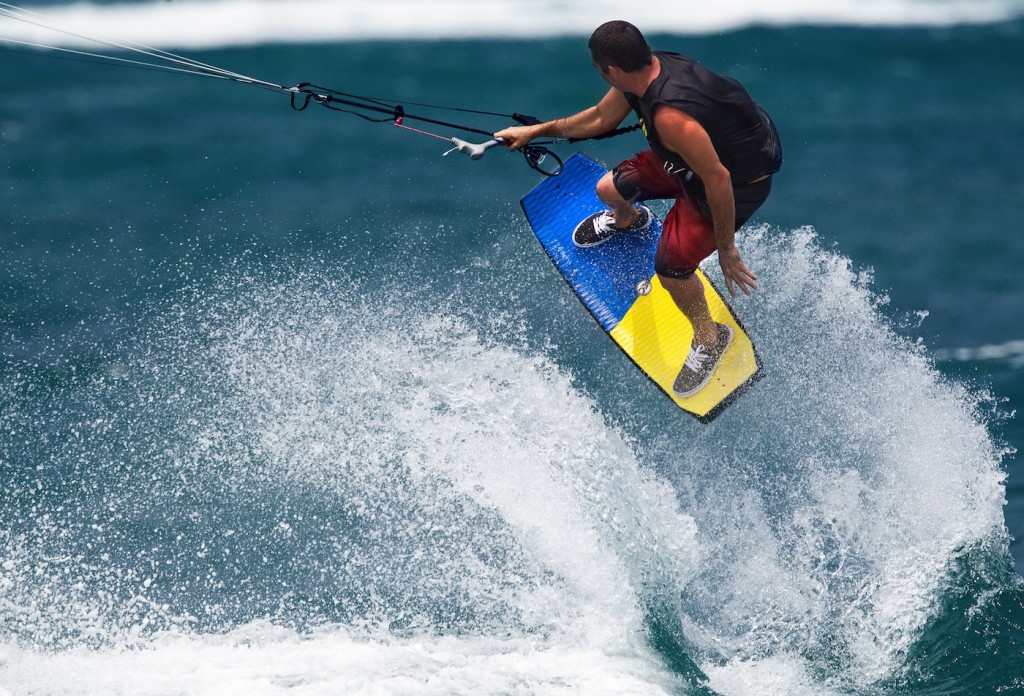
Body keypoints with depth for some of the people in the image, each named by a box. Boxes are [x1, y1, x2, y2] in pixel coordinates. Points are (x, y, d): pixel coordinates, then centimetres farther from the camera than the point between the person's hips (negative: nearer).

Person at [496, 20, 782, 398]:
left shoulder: (670, 117, -43)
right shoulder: (647, 67, -14)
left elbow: (717, 179, -35)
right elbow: (601, 118, 6)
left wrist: (726, 250, -25)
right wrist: (535, 131, 13)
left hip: (739, 182, -8)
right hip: (700, 155, 8)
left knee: (671, 266, -9)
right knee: (609, 190, 14)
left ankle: (709, 337, 21)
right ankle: (626, 220, 54)